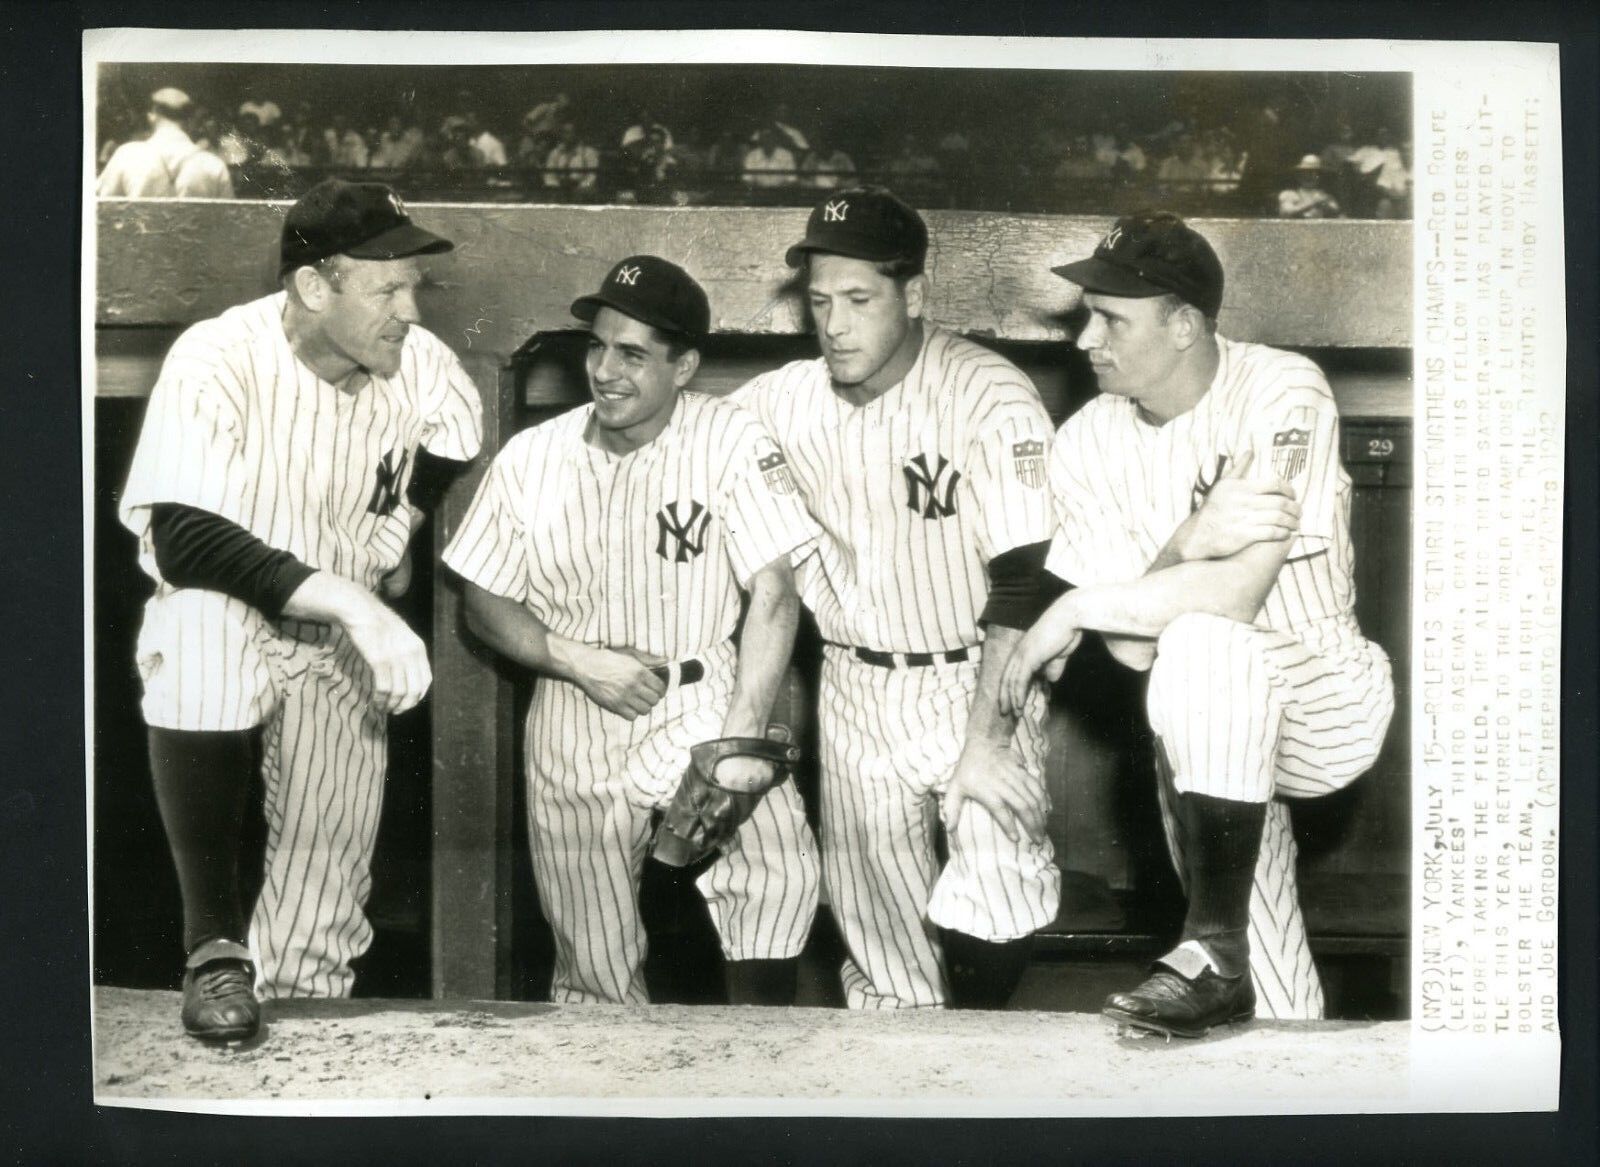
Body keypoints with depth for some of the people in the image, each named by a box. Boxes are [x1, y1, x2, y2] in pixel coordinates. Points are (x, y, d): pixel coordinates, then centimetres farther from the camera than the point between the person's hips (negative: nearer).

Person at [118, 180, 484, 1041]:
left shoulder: (421, 366, -8)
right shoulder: (218, 359, -21)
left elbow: (458, 432, 17)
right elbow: (183, 540, -30)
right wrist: (347, 599, -37)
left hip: (339, 646, 4)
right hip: (218, 623, -3)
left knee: (334, 842, -14)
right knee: (202, 621, -38)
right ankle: (214, 945, -25)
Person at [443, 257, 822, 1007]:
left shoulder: (730, 441, -10)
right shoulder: (531, 458, -1)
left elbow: (774, 597, -14)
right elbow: (483, 604, 6)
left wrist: (738, 745, -22)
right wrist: (580, 662, -11)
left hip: (703, 701, -2)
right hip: (575, 726, 2)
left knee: (779, 871, -26)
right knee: (595, 973, 6)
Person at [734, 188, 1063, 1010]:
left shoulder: (989, 399, -15)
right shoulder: (777, 403, -3)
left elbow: (1019, 582, -18)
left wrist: (984, 740, -22)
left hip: (975, 681, -3)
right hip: (855, 689, 4)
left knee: (995, 897, -20)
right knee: (878, 935, 7)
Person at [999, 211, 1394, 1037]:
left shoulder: (1282, 394, -20)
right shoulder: (1088, 443, -7)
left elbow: (1240, 594, -29)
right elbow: (1131, 648, -14)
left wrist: (1076, 610, -22)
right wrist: (1190, 543, -33)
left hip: (1327, 700, -4)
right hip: (1209, 724, 5)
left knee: (1199, 644, -35)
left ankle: (1215, 950, -27)